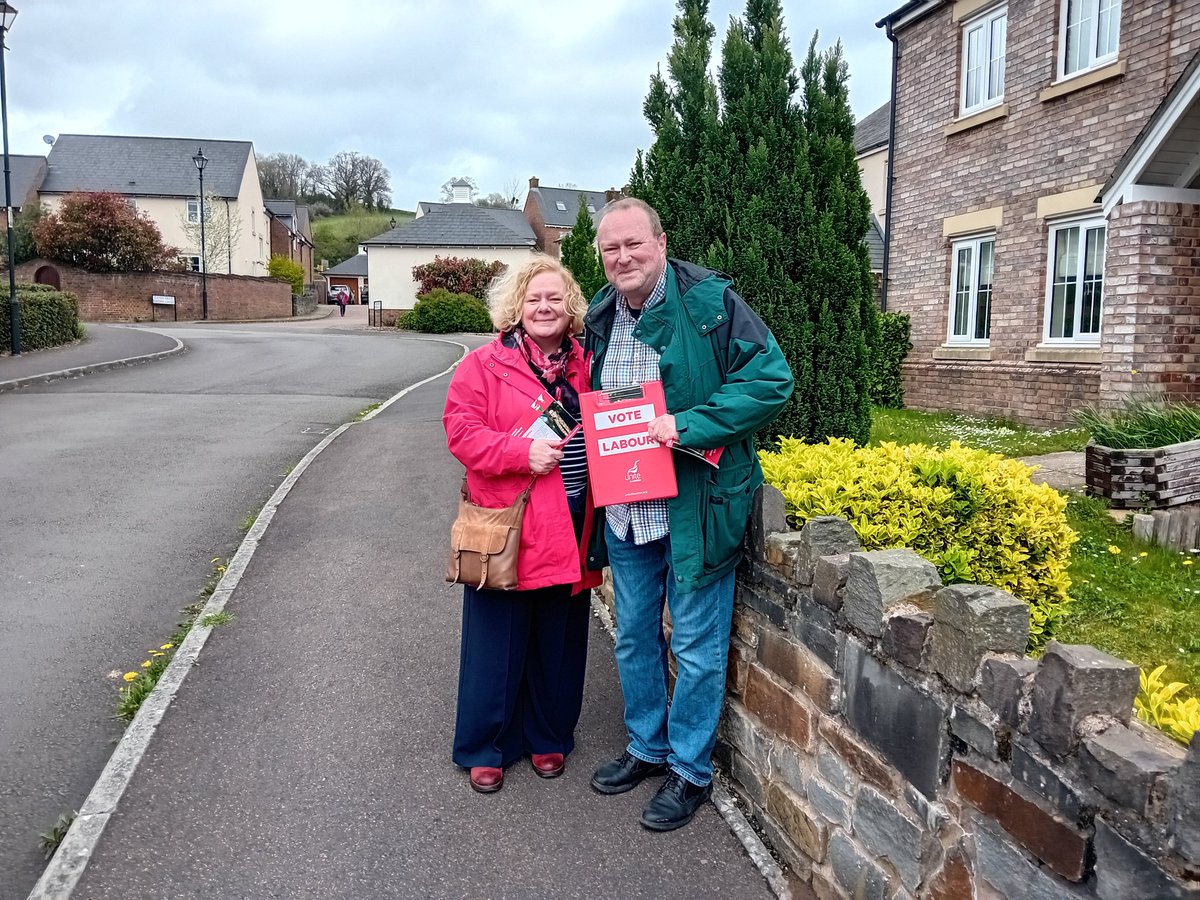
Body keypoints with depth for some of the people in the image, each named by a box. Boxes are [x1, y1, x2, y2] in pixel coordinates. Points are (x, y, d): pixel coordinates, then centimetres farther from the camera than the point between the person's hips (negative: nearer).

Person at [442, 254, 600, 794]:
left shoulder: (586, 366, 8)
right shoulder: (484, 365, -4)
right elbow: (462, 432, -10)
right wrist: (523, 452, -22)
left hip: (570, 527, 4)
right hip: (506, 527, -4)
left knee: (559, 640, 15)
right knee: (499, 641, 6)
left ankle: (548, 738, 34)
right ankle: (484, 748, 25)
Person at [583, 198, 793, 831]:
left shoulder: (710, 303, -13)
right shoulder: (601, 318, 8)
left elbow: (771, 381, -17)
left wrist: (688, 426, -23)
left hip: (696, 509, -6)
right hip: (625, 513, 7)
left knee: (696, 646, 6)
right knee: (634, 639, 18)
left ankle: (691, 769, 26)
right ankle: (647, 747, 39)